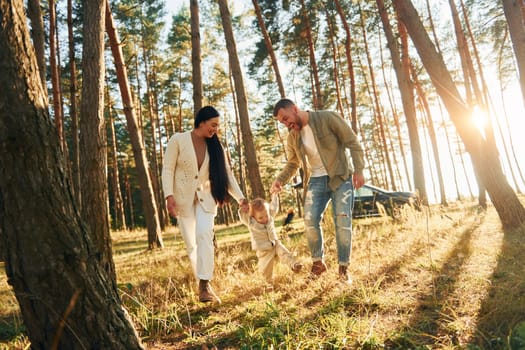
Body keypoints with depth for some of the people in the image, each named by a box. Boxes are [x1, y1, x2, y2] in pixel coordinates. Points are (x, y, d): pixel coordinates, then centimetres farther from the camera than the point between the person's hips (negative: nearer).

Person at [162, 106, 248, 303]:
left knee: (205, 235, -18)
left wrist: (240, 197, -6)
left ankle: (205, 286, -19)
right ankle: (202, 281, 19)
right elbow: (167, 170, -6)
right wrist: (169, 196, -18)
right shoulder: (178, 140, -6)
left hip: (205, 198, 2)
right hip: (183, 198, -1)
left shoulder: (214, 146, 3)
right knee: (191, 243, 2)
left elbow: (226, 173, 3)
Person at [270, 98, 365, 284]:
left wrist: (358, 170, -18)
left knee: (343, 221, -8)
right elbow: (292, 164, 17)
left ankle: (343, 267, 7)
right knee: (310, 220, -10)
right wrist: (280, 179, -2)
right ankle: (318, 262, 10)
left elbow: (353, 143, -9)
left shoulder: (328, 118, -11)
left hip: (341, 177, -4)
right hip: (316, 180, 4)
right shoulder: (292, 137, 4)